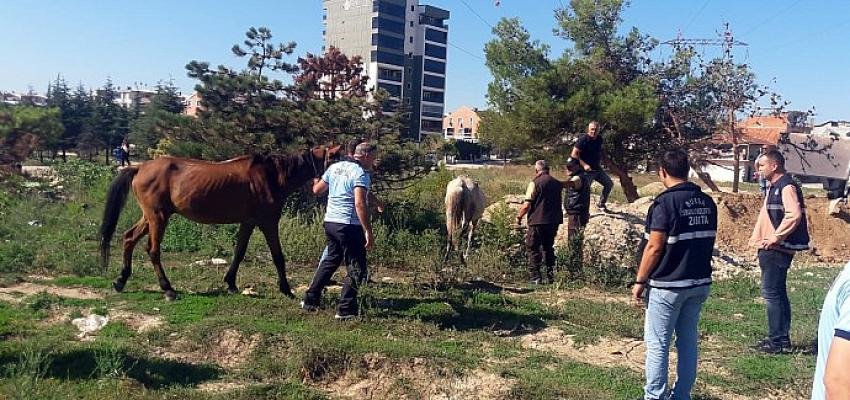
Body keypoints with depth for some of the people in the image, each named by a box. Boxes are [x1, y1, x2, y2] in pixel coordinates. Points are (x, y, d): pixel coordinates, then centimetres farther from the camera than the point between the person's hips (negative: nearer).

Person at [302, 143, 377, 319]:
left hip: (330, 222, 8)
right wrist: (368, 232, -24)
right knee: (357, 269, 3)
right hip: (349, 226, -8)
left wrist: (317, 180, 40)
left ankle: (310, 300, 29)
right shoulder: (361, 174, -12)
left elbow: (317, 190, 18)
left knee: (331, 260, 24)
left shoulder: (335, 167, 10)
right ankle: (345, 310, 3)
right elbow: (359, 204, -24)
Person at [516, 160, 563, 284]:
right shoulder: (557, 183, 6)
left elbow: (527, 205, -14)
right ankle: (550, 276, 18)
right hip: (554, 221, 6)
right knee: (548, 247, 18)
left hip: (538, 221, -6)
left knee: (533, 248, 3)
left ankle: (536, 277, -2)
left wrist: (519, 216, -1)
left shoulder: (535, 183, -11)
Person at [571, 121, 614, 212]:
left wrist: (600, 162, 12)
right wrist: (584, 165, -27)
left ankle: (601, 203, 27)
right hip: (587, 170, -7)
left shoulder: (599, 139, 4)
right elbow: (574, 155, -19)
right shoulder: (583, 140, -16)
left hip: (597, 168, 7)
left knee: (609, 184, 11)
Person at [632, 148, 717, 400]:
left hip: (668, 285, -7)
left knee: (657, 343, 3)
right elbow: (707, 241, 13)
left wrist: (640, 281, -7)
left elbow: (654, 248, -16)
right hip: (700, 282, 7)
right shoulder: (707, 202, 6)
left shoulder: (666, 202, -15)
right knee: (688, 340, 14)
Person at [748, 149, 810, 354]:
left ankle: (778, 340, -1)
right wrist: (760, 237, 13)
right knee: (777, 293, 15)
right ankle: (780, 338, 23)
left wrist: (775, 237, -22)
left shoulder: (787, 186, -14)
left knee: (772, 293, -7)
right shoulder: (773, 186, 17)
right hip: (770, 249, 10)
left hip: (777, 250, -10)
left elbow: (794, 215, -27)